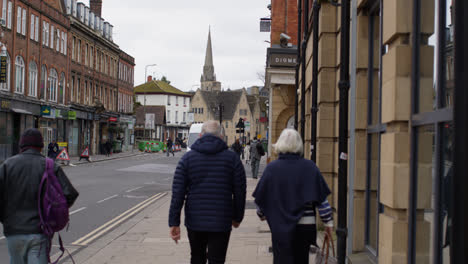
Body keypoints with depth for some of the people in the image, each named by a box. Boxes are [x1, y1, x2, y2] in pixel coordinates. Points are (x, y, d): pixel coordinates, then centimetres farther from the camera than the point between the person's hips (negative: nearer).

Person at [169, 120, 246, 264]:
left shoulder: (188, 158, 0)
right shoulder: (232, 158, -1)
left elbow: (178, 193, -5)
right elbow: (239, 192, 0)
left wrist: (174, 222, -3)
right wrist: (237, 217, 13)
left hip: (194, 222, 2)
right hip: (220, 223, -2)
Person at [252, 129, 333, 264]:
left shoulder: (272, 168, -6)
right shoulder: (310, 167, -4)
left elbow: (261, 198, 1)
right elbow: (321, 198, -3)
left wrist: (261, 214, 21)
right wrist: (328, 222, 7)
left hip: (280, 227, -1)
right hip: (306, 225, 2)